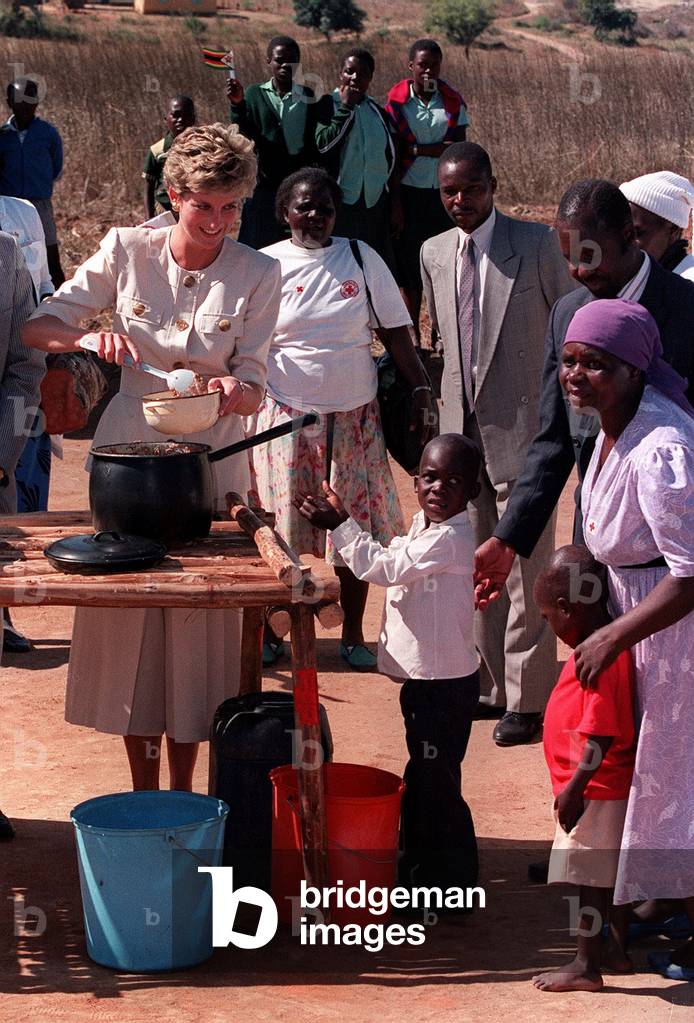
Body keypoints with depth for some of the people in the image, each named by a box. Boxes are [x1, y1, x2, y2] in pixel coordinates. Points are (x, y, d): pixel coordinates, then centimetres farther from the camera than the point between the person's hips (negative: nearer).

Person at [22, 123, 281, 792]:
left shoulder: (257, 275, -4)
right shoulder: (127, 251, -3)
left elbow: (254, 384, -4)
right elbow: (38, 327, -2)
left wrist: (235, 390, -28)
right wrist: (89, 338, -23)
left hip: (210, 461, -1)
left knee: (198, 625, 3)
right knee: (126, 619, 4)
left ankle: (182, 794, 17)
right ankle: (142, 794, 17)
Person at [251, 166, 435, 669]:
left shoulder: (361, 259, 4)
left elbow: (395, 330, 6)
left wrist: (420, 387, -1)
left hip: (354, 416, 1)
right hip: (286, 415, -1)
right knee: (279, 529, 2)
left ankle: (354, 635, 17)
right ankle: (269, 631, 17)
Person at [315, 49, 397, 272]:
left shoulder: (378, 112, 12)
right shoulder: (327, 107, -3)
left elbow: (391, 157, 17)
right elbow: (324, 144, -19)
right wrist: (346, 107, -14)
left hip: (375, 203, 5)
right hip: (340, 202, -5)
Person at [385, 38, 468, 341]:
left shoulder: (453, 101, 3)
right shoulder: (397, 101, -1)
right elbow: (392, 155, -4)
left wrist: (416, 149, -12)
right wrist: (395, 203, -9)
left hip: (444, 193, 1)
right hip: (410, 192, -1)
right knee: (410, 262, 2)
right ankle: (413, 335, 12)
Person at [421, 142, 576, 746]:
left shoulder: (537, 244, -6)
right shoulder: (433, 254, 9)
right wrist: (448, 409, 13)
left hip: (521, 430, -5)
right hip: (461, 428, 6)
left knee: (525, 569, -1)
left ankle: (528, 700, 8)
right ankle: (491, 686, 24)